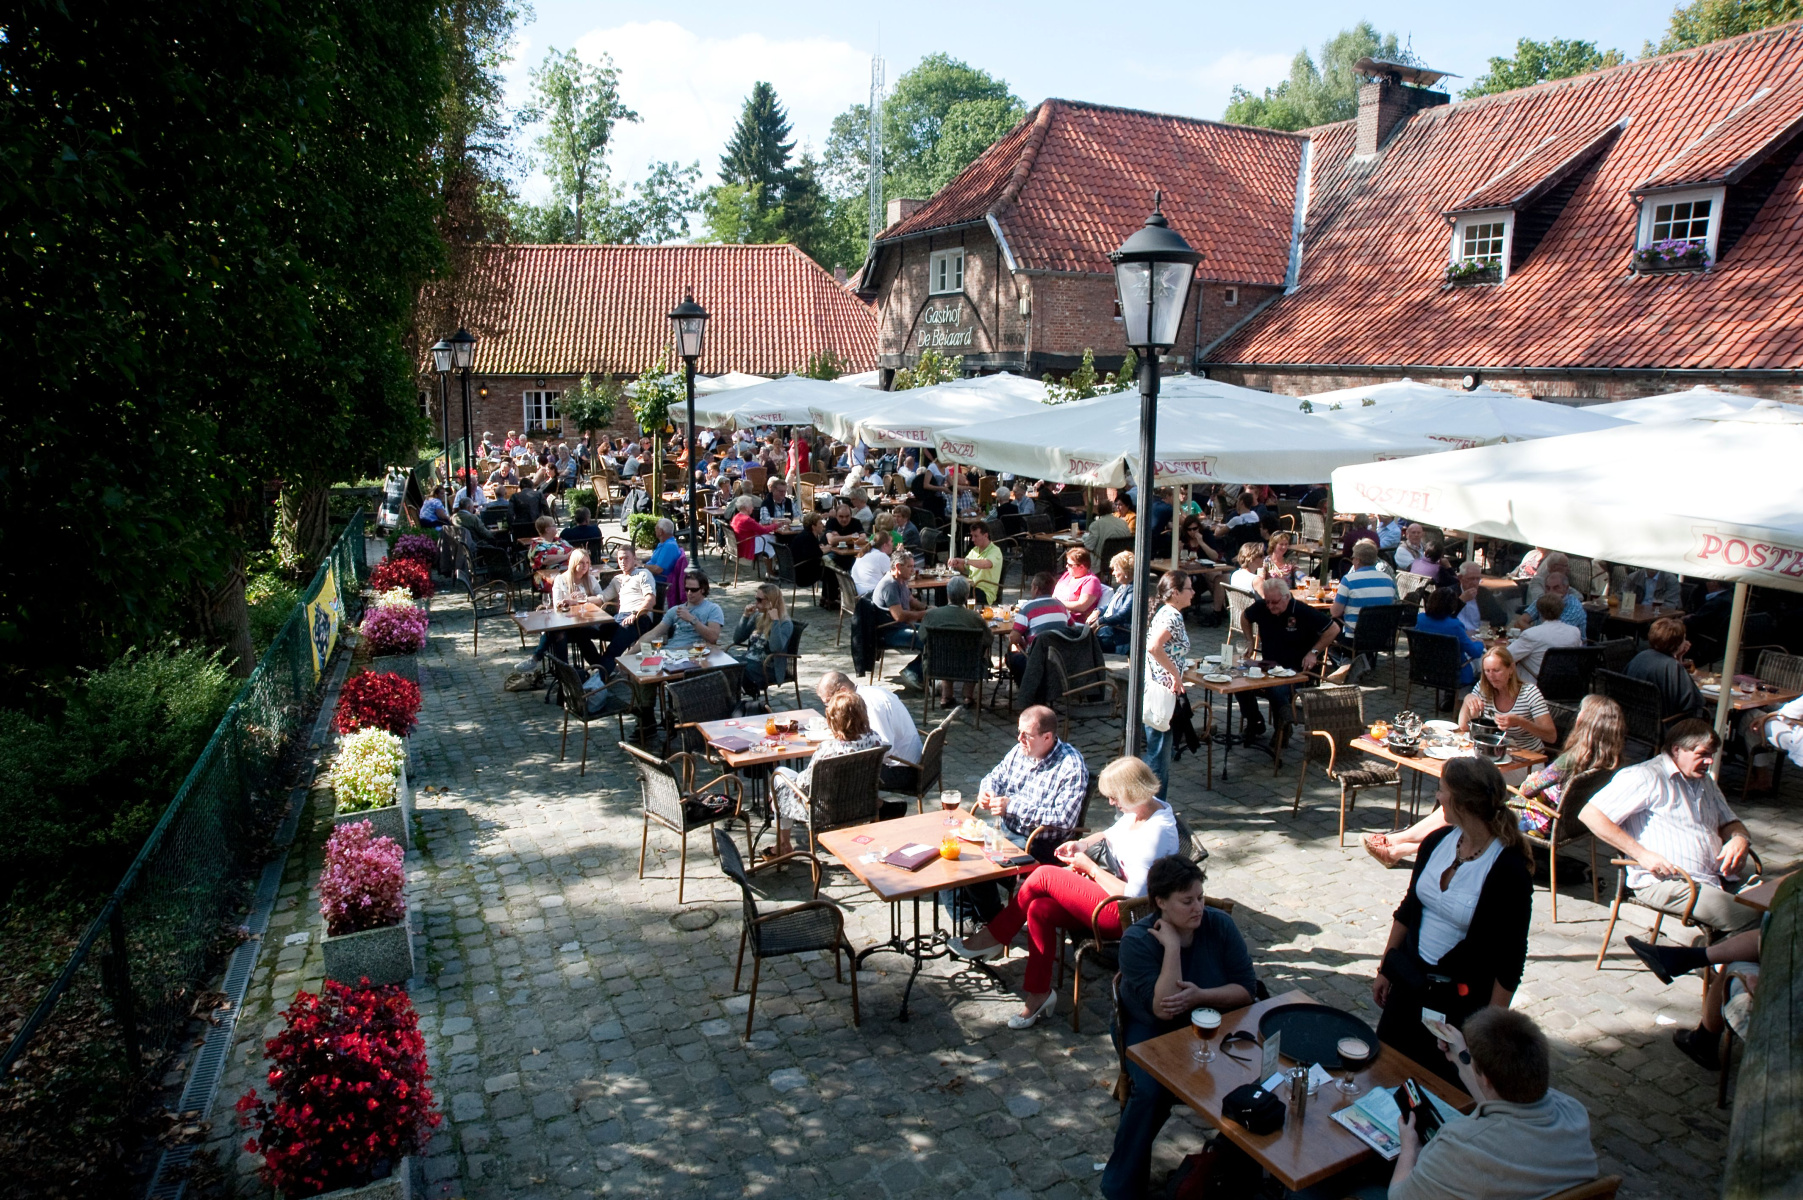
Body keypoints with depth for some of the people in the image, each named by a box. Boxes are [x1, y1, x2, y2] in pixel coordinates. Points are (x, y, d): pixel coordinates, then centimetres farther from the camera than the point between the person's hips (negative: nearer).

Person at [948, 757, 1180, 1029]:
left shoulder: (1156, 833, -26)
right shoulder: (1140, 808, 3)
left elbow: (1134, 895, -27)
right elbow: (1112, 834, 24)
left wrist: (1090, 868, -17)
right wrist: (1082, 844, 4)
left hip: (1125, 915, -9)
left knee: (1043, 876, -16)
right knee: (1039, 910, -11)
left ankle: (992, 938, 2)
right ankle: (1039, 994, 1)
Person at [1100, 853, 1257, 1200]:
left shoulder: (1220, 925, -9)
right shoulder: (1137, 940, -19)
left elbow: (1247, 989, -7)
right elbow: (1162, 1009, -27)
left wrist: (1200, 996, -24)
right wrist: (1171, 946, -29)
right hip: (1153, 1032, -3)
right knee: (1151, 1091, -29)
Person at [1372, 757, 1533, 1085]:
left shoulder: (1509, 872, -20)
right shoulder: (1437, 842, -3)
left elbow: (1510, 959, -15)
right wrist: (1384, 969, 13)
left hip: (1462, 1000, -5)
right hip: (1409, 981, 6)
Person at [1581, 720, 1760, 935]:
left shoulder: (1705, 781, 26)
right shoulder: (1645, 777, -3)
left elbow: (1729, 822, 34)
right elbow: (1590, 815, -12)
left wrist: (1739, 839, 7)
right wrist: (1642, 854, -17)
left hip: (1718, 877, 9)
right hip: (1664, 882, -8)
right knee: (1751, 919, -27)